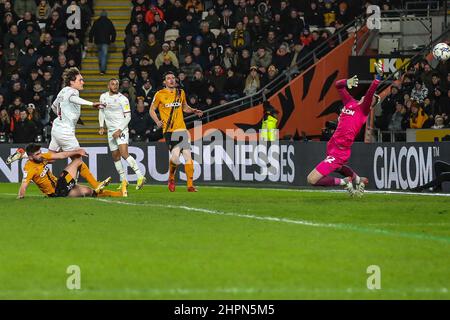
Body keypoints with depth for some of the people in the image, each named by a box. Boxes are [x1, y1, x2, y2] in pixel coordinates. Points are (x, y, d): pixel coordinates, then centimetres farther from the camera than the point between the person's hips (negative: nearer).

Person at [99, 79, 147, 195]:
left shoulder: (123, 99, -10)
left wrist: (119, 130, -16)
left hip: (121, 130, -6)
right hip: (111, 131, 6)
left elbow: (128, 116, -9)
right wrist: (101, 127, 13)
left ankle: (140, 176, -24)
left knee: (124, 154, -22)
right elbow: (101, 111, 22)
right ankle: (123, 180, 18)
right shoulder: (103, 97, 8)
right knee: (115, 157, 8)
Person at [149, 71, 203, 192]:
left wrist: (194, 111, 7)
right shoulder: (160, 94, 0)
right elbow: (152, 110, 9)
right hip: (169, 130, -4)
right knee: (175, 156, -18)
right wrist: (157, 121, -8)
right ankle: (171, 178, 12)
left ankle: (190, 185, 1)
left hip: (181, 128, 4)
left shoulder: (181, 93, 11)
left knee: (187, 155, -4)